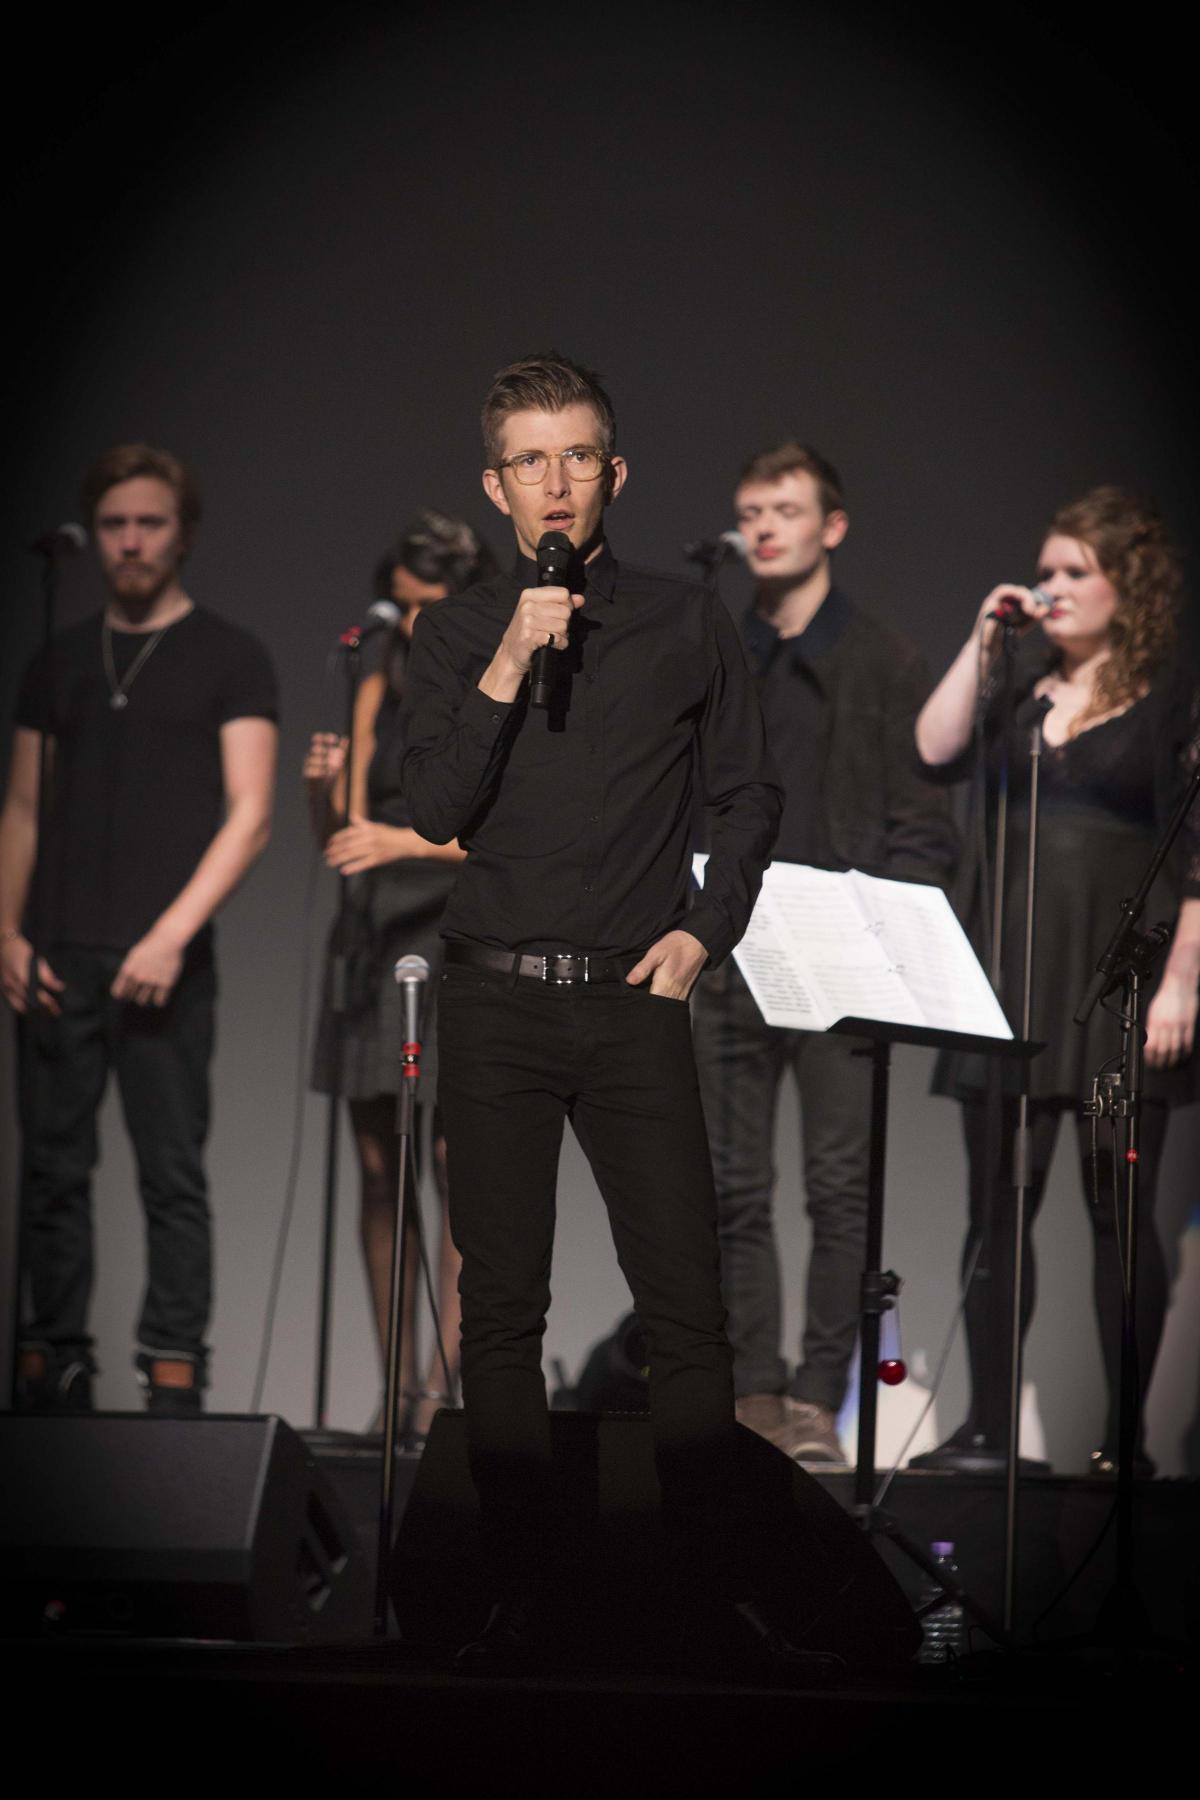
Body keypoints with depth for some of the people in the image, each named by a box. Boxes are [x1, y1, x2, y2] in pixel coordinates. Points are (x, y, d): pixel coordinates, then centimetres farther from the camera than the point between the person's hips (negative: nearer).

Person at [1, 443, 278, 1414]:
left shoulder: (229, 657, 3)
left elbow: (249, 817, -5)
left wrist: (172, 935, -15)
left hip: (163, 960, -4)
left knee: (173, 1175, -4)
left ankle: (174, 1377, -2)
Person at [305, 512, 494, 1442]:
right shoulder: (381, 692, 13)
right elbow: (339, 836, 13)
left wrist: (405, 840, -28)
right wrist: (325, 786, -8)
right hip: (378, 942, 5)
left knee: (457, 1157, -10)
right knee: (380, 1169, 4)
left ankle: (449, 1380, -9)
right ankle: (400, 1383, 9)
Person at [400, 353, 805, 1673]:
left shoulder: (684, 626, 8)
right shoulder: (455, 636, 8)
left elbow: (748, 794, 15)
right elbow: (432, 810, -3)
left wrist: (707, 929, 3)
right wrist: (508, 670, -12)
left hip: (633, 996, 0)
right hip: (495, 1001, 1)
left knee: (685, 1304, -5)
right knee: (501, 1306, 1)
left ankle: (713, 1581, 3)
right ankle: (523, 1591, 7)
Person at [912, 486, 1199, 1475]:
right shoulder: (1021, 677, 14)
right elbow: (936, 751, 1)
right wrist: (983, 644, -1)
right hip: (1009, 963, 4)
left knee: (1121, 1210, 0)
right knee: (997, 1202, 2)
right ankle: (987, 1426, 7)